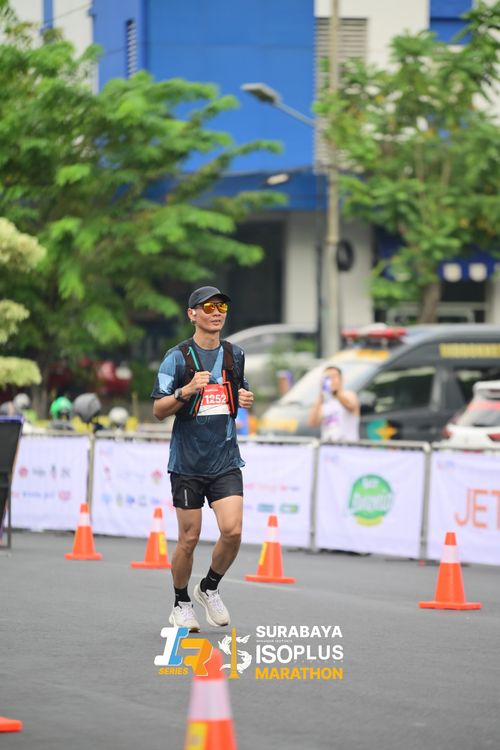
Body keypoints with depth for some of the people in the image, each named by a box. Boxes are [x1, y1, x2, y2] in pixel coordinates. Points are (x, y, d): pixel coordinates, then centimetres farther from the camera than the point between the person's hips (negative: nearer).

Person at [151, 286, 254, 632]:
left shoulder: (235, 354, 10)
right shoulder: (177, 357, -4)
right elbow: (158, 410, -5)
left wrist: (246, 398, 2)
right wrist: (186, 391, -23)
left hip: (226, 460, 3)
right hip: (187, 462, -3)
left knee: (232, 532, -12)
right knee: (189, 538, 2)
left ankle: (209, 588, 13)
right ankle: (182, 604, 21)